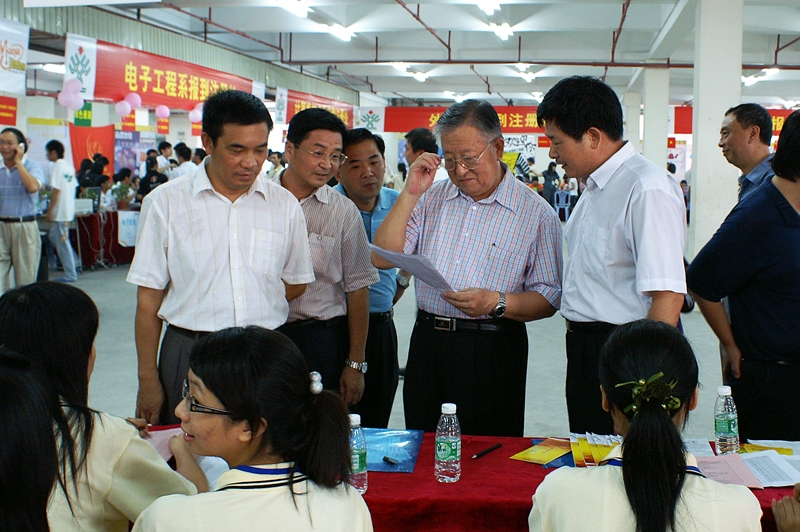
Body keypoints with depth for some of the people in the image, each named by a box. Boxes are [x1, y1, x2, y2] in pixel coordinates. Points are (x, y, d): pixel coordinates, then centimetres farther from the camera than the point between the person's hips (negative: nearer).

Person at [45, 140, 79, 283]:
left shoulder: (57, 167, -14)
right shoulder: (69, 167, 11)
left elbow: (56, 191, -19)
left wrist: (50, 211, -15)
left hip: (60, 211, -9)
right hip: (69, 209, 9)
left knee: (62, 243, -2)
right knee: (53, 237, 20)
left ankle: (70, 275, 2)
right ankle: (73, 265, 16)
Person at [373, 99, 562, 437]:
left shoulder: (536, 213, -2)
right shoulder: (432, 199, 9)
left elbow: (548, 299, -4)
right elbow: (383, 258, 0)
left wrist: (496, 302, -21)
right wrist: (410, 193, -5)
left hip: (492, 353, -3)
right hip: (427, 343, 4)